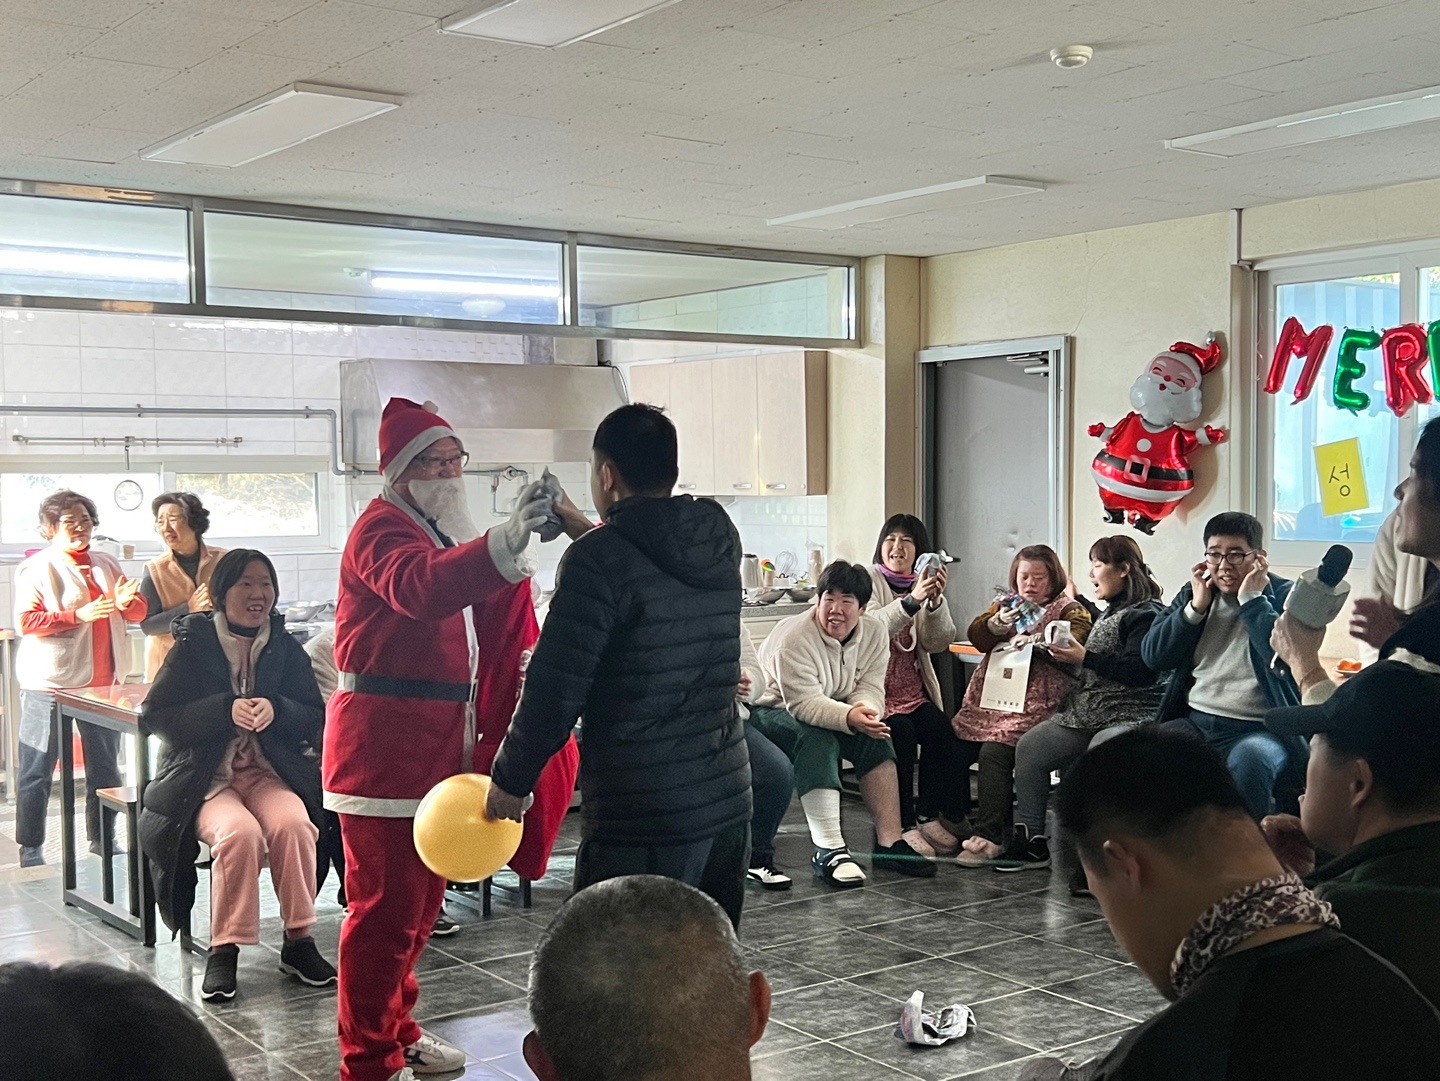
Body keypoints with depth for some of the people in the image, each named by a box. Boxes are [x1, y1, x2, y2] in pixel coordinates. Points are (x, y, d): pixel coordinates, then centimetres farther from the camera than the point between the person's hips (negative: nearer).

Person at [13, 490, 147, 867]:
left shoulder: (106, 565, 13)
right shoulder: (37, 568, -3)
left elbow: (139, 612, 14)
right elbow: (26, 621, -13)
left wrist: (126, 603, -10)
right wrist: (79, 615, -23)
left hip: (102, 682, 6)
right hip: (50, 684, -6)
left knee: (105, 766, 12)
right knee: (38, 770, 0)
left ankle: (100, 838, 24)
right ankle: (30, 847, 9)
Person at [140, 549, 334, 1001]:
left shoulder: (285, 648, 8)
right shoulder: (193, 644, 0)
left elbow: (315, 718, 7)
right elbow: (154, 715, -6)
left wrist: (276, 709, -15)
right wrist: (226, 710, -18)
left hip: (269, 772, 3)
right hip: (205, 777, -2)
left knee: (293, 824, -29)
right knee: (239, 832, -33)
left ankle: (298, 941, -18)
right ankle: (224, 948, -19)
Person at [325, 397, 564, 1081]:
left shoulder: (441, 531, 19)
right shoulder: (381, 529, -12)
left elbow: (473, 629, 26)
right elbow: (419, 587, -37)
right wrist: (505, 542, -50)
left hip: (437, 740, 10)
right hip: (385, 742, -10)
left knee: (422, 897, 18)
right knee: (386, 903, -5)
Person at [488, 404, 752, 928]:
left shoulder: (598, 559, -14)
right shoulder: (720, 540, 6)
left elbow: (554, 690, -14)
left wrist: (510, 779, -1)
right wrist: (587, 532, 35)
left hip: (638, 816, -7)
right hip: (729, 801, 7)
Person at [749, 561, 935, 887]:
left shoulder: (874, 632, -6)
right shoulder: (794, 638, -27)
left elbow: (870, 688, -11)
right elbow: (805, 704, -32)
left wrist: (865, 710, -35)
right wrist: (850, 717, -48)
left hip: (833, 712, 7)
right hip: (772, 710, -6)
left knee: (875, 734, -18)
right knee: (817, 740, -35)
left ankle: (889, 842, -18)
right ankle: (828, 851, -42)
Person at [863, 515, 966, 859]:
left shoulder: (924, 584, 13)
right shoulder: (868, 580, -1)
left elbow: (939, 643, -2)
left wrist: (936, 600, -18)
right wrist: (913, 600, -33)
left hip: (914, 693, 5)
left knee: (941, 730, -21)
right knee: (901, 733, -28)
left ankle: (929, 817, -11)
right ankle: (902, 827, -19)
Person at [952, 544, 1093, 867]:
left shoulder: (1070, 610, 8)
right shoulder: (1005, 605, 23)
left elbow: (1074, 644, -12)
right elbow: (976, 637, 8)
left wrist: (1036, 641, -25)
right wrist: (997, 624, -12)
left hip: (1033, 704, -6)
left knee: (994, 753, -27)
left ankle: (988, 837, -25)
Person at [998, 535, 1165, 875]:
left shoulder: (1146, 614, -9)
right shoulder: (1110, 613, 21)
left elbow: (1140, 670, -20)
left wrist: (1084, 658, -17)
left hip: (1129, 716, -10)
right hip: (1088, 711, 10)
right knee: (1029, 748, -3)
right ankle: (1031, 842, 1)